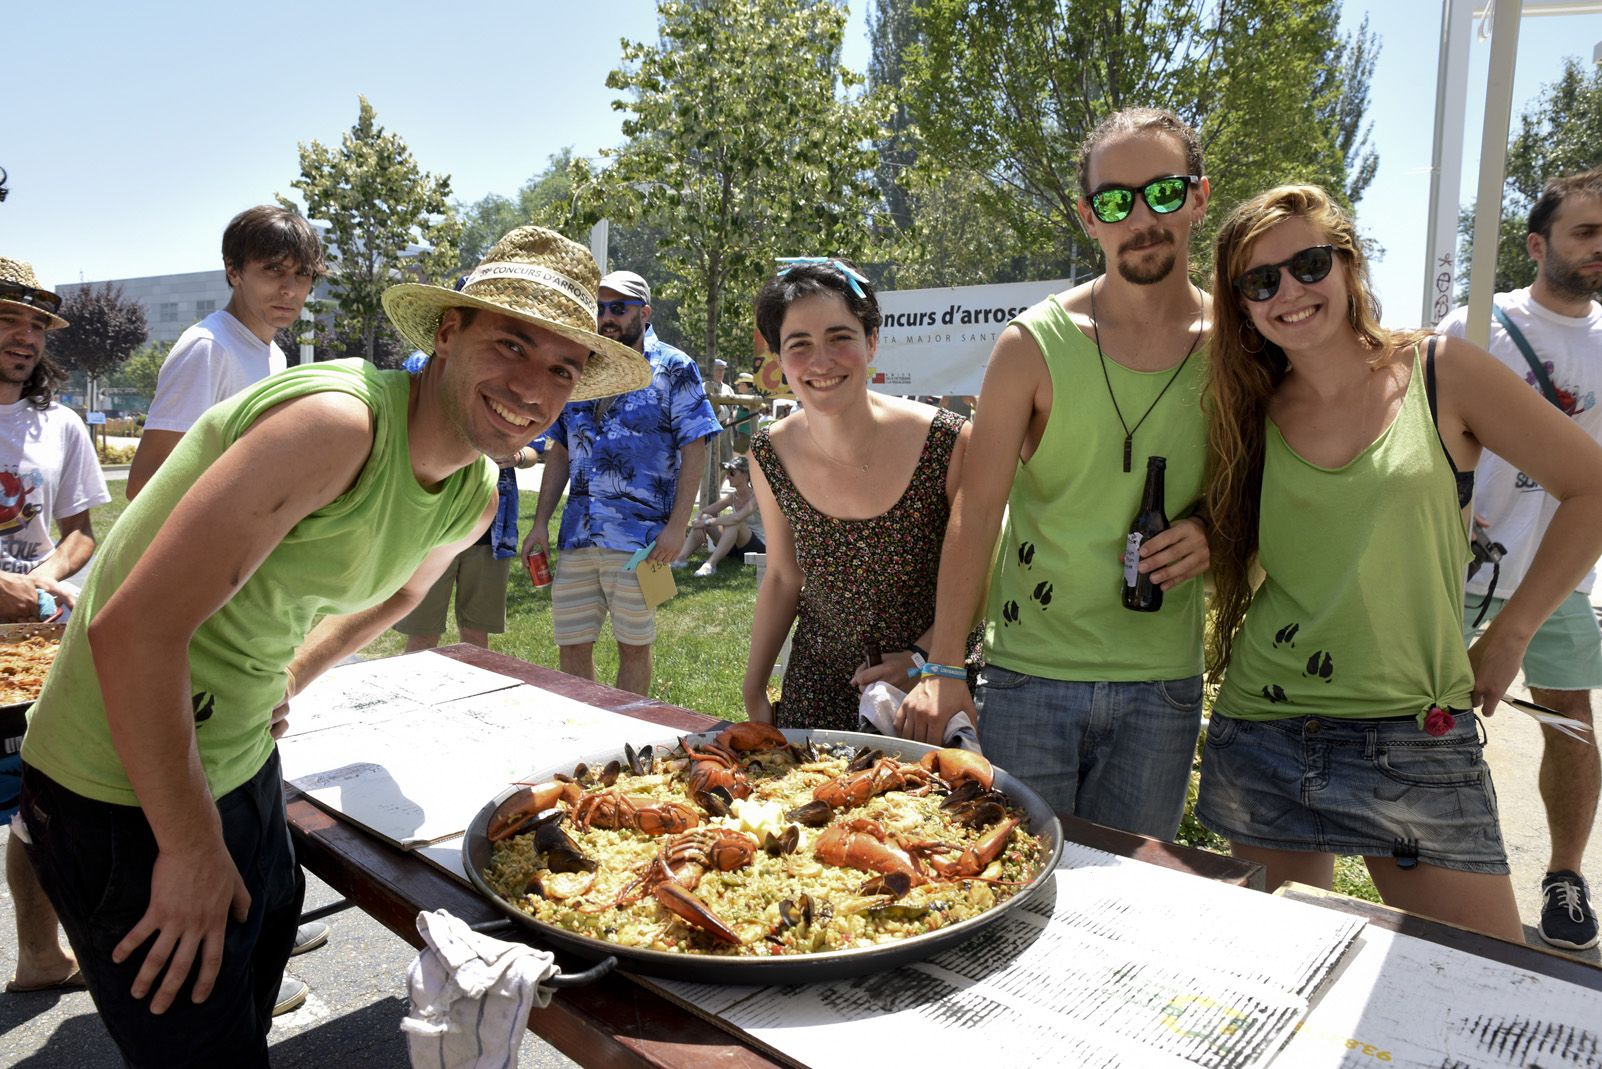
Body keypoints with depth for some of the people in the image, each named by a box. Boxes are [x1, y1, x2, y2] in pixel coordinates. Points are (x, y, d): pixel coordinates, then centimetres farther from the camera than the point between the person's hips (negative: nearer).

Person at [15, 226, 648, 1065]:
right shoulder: (338, 422, -29)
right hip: (126, 791, -8)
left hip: (242, 761, 8)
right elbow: (133, 630, -29)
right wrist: (192, 847, -22)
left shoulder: (474, 500, -1)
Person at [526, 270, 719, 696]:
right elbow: (560, 450, 16)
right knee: (571, 644, 10)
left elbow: (694, 450, -8)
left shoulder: (674, 369, -2)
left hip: (640, 538, -5)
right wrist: (541, 523, 9)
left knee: (634, 645, 6)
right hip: (577, 534, 5)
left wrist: (677, 526, -16)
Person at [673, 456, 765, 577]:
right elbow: (702, 512, 1)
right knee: (703, 518, -9)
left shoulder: (755, 496, -16)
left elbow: (737, 518, -34)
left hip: (759, 547, -7)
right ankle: (681, 558, -21)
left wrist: (707, 522, -30)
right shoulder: (731, 497, 5)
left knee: (734, 523, -35)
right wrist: (699, 525, -21)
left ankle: (711, 564, -40)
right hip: (736, 545, 7)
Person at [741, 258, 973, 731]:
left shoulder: (948, 443, -22)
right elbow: (783, 578, 3)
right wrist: (753, 691, 4)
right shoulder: (771, 454, -11)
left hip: (927, 688, -2)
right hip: (816, 688, 3)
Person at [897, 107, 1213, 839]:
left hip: (1163, 686, 2)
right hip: (1029, 675, -2)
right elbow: (976, 511, -9)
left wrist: (1215, 531, -9)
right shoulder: (1034, 345, -6)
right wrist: (943, 669, -14)